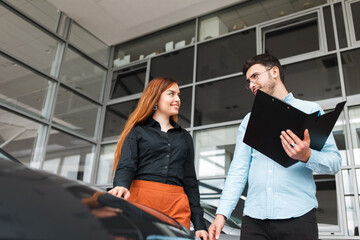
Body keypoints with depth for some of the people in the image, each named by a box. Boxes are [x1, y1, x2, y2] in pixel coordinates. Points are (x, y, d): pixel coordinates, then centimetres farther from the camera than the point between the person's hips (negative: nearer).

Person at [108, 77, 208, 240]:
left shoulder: (184, 137, 22)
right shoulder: (138, 131, 12)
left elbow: (190, 181, 17)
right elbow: (125, 166, -2)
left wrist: (199, 222, 9)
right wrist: (122, 186, -26)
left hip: (177, 207, 3)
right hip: (141, 201, -3)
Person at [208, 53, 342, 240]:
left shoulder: (310, 110, 7)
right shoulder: (249, 120, 15)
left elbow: (334, 162, 1)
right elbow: (238, 170, 8)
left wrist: (307, 156, -20)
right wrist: (222, 213, -2)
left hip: (297, 216, -2)